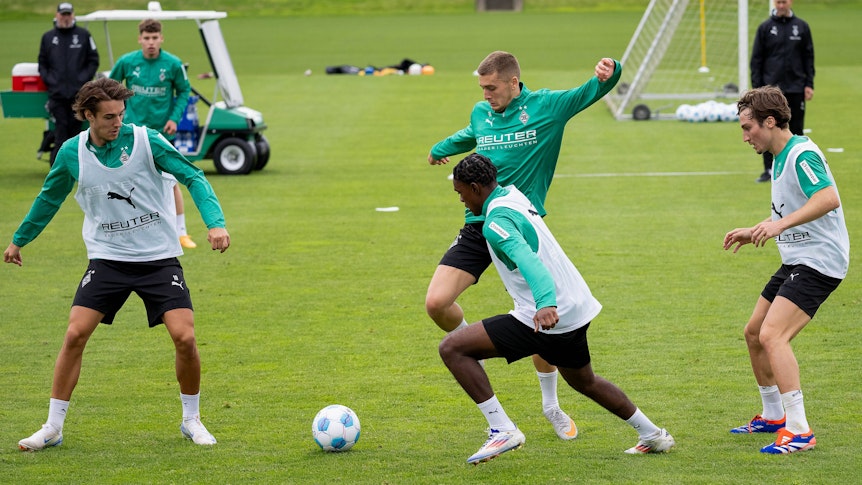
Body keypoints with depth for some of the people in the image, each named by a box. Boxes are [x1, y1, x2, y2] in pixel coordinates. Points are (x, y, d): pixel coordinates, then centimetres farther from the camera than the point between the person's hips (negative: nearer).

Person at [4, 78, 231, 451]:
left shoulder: (145, 140, -11)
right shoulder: (72, 153, -2)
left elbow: (192, 177, -8)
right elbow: (50, 197, 16)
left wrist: (215, 222, -22)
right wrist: (19, 240, 26)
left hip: (159, 257, -2)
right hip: (107, 258, 2)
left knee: (185, 337, -12)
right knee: (75, 335, -11)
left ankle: (191, 420, 11)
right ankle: (53, 427, 2)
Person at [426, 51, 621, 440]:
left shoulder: (547, 107, -4)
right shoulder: (481, 114, 9)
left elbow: (593, 91, -11)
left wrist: (609, 71, -33)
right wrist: (440, 149, 50)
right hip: (478, 228, 3)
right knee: (436, 302, -15)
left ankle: (551, 405, 22)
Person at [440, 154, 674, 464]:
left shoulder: (496, 222, -17)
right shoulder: (513, 195, 11)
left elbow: (528, 260, -35)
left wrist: (545, 303, -49)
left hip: (547, 316, -10)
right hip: (577, 309, 10)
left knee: (452, 348, -10)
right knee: (584, 382, 33)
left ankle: (502, 430, -11)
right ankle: (653, 435, 40)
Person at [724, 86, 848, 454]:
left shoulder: (802, 155, -17)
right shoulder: (780, 158, 15)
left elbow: (828, 198, -34)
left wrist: (781, 223, -40)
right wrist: (755, 233, 22)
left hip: (819, 261, -11)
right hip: (796, 261, 11)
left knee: (772, 336, -22)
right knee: (754, 332, 16)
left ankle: (799, 431, -21)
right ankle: (773, 416, 33)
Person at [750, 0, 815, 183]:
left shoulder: (802, 27, 5)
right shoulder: (765, 27, 2)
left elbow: (809, 57, 8)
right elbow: (756, 59, 3)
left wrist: (809, 84, 1)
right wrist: (756, 87, -3)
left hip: (795, 89, 1)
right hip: (771, 88, -1)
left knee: (796, 130, 3)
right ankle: (769, 170, 7)